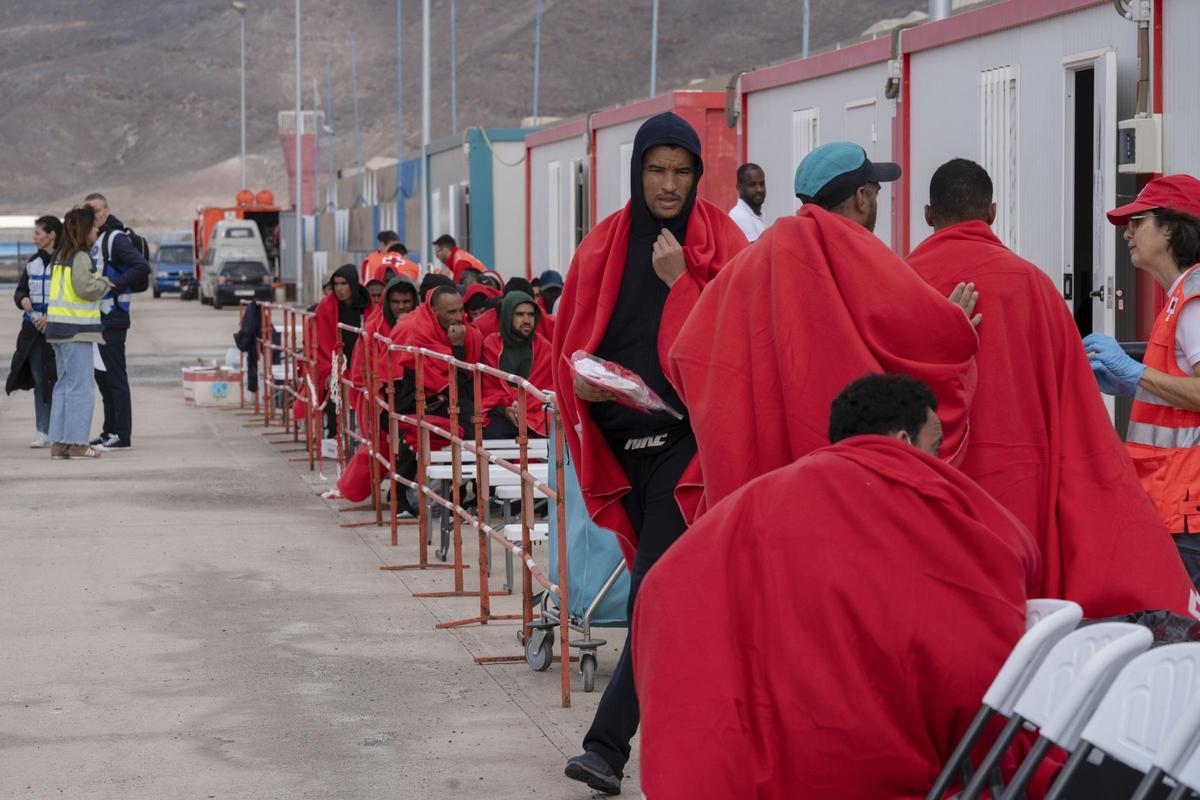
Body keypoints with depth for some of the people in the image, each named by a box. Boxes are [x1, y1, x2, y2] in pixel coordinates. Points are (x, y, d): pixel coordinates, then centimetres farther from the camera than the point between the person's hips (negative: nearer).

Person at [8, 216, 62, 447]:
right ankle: (43, 431, 8)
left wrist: (50, 317, -16)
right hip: (33, 330, 6)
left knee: (57, 380, -5)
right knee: (39, 381, 5)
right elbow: (20, 290, 19)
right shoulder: (33, 262, 12)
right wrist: (23, 299, -4)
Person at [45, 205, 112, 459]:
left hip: (59, 328, 9)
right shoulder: (80, 257, -12)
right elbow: (85, 288, -22)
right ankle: (77, 443, -4)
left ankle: (58, 443, 13)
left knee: (64, 385, 13)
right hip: (76, 328, -9)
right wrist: (105, 283, -4)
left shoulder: (61, 256, 16)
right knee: (81, 387, -4)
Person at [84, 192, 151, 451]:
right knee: (102, 376, 13)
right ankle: (110, 432, 19)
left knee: (114, 376, -9)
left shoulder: (116, 239, -11)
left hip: (112, 318, -10)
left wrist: (114, 285, -21)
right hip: (96, 318, 10)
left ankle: (121, 435, -8)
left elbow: (142, 267, -23)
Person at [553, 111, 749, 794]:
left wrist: (681, 281, -16)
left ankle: (611, 743, -16)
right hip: (622, 442, 5)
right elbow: (570, 338, 15)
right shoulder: (604, 245, 10)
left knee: (654, 595, -13)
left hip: (687, 437, -5)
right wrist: (581, 380, -5)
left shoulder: (720, 241, 0)